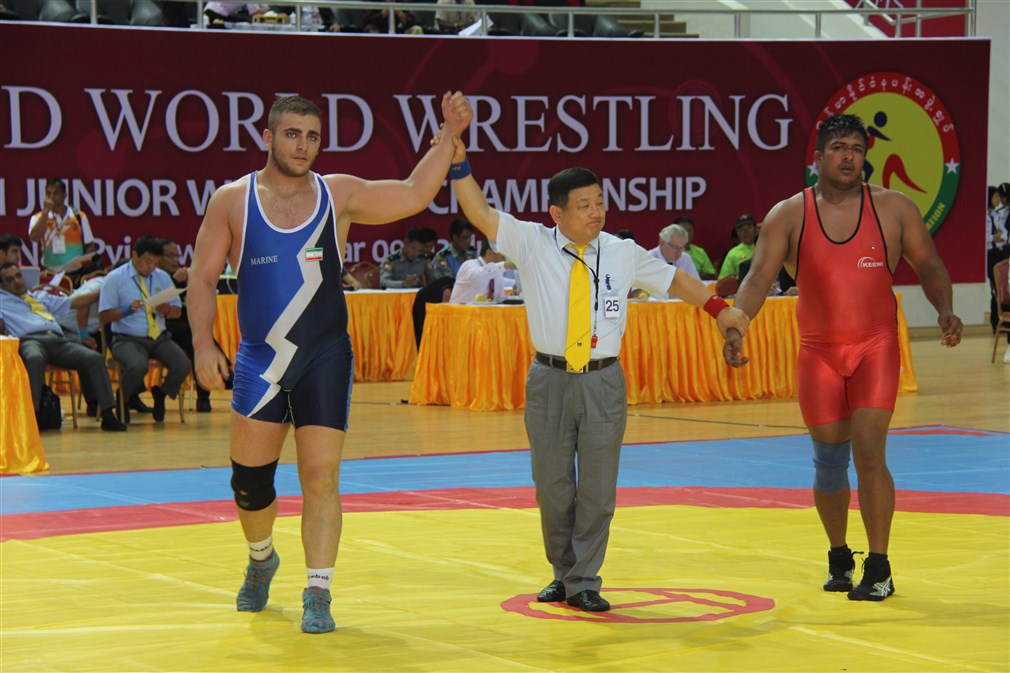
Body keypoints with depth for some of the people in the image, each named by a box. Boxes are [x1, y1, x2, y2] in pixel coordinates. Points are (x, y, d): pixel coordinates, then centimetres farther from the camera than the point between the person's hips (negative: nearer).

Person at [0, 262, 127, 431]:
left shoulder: (42, 296, 37)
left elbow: (73, 302, 39)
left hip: (58, 340, 4)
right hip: (29, 340, -4)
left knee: (95, 358, -22)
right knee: (35, 358, -44)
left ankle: (108, 415, -26)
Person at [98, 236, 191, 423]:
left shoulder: (163, 277, 15)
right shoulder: (115, 278, 0)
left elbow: (178, 311, 14)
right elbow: (104, 316, -4)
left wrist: (166, 309, -9)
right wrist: (128, 310, -20)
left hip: (159, 338, 4)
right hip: (128, 339, -4)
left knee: (182, 365, -23)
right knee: (138, 366, -37)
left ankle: (160, 394, 10)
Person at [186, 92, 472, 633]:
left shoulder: (338, 194, 1)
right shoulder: (232, 201, -1)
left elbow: (414, 195, 5)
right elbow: (203, 276, 1)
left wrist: (448, 137, -3)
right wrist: (203, 344, -9)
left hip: (325, 357, 0)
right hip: (259, 359, 1)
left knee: (321, 477, -8)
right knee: (249, 480, 8)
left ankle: (318, 595, -1)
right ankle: (261, 559, 38)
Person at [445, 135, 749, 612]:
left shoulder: (622, 254, 5)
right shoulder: (532, 243, -1)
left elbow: (673, 278, 17)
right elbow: (480, 214, -7)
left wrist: (718, 308, 13)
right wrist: (459, 164, -19)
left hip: (603, 381, 1)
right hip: (550, 379, 0)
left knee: (597, 487, 2)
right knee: (552, 486, 9)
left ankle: (583, 582, 11)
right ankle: (563, 575, 25)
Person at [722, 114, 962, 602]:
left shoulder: (894, 208, -1)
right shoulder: (788, 216, -3)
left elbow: (928, 265, 6)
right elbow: (759, 278, -10)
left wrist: (945, 310, -13)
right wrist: (735, 326, -27)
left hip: (876, 347, -1)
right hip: (818, 352, 1)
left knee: (869, 453, -13)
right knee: (829, 461, 8)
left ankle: (879, 569, -3)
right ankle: (839, 558, 29)